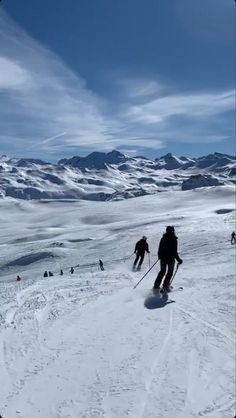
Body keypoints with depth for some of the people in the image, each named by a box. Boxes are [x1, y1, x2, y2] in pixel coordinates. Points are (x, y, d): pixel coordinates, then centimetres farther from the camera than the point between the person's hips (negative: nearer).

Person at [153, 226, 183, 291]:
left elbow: (160, 249, 11)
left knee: (162, 271, 18)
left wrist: (160, 256, 27)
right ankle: (165, 286, 3)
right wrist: (179, 259, -11)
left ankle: (156, 285, 15)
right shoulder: (174, 239, -14)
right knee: (170, 272, 11)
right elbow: (174, 252, -18)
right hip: (170, 258, -5)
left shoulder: (163, 238, 3)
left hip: (163, 258, 5)